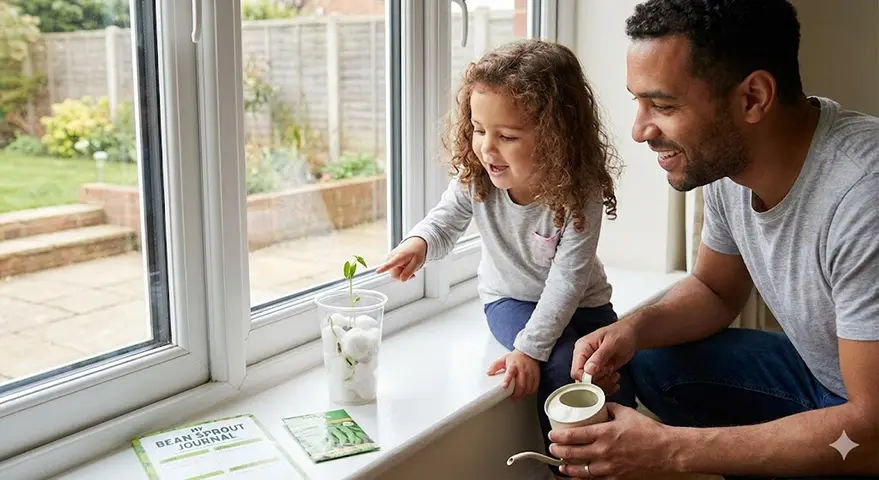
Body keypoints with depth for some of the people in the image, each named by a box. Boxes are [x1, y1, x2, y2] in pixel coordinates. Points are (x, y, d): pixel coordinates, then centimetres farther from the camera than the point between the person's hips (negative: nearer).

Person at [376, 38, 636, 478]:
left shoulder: (580, 194, -28)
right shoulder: (475, 178, -20)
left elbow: (568, 278, -29)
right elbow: (445, 222, -6)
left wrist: (530, 347, -33)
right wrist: (420, 242, -30)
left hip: (579, 305, 0)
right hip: (511, 299, 0)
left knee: (616, 383, -14)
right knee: (561, 364, -26)